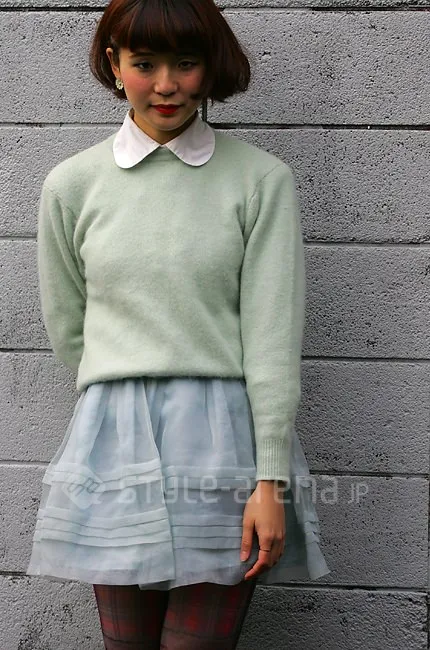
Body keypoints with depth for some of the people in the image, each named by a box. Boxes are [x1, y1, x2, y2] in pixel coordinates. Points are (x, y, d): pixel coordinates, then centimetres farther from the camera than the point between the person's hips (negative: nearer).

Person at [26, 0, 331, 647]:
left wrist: (271, 482, -9)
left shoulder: (261, 178, 0)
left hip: (225, 441, -2)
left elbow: (273, 338, -5)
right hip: (114, 445, 2)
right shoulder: (72, 185, 6)